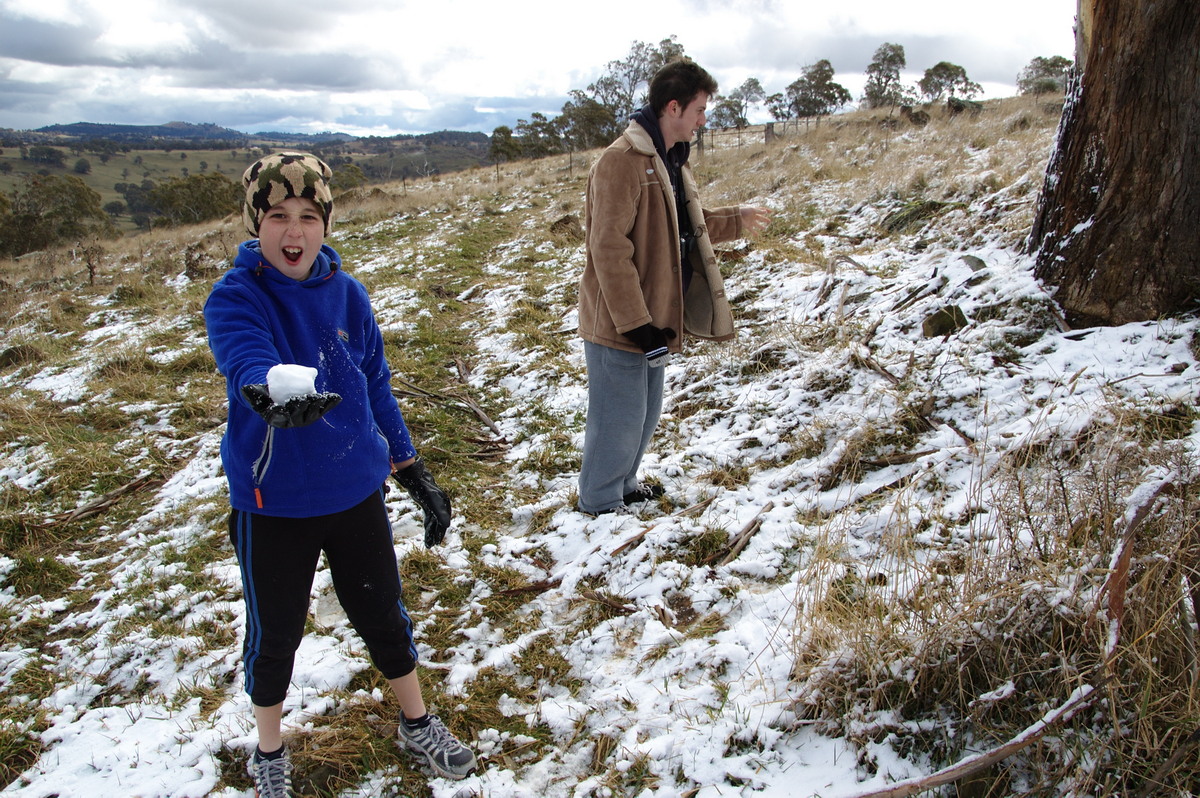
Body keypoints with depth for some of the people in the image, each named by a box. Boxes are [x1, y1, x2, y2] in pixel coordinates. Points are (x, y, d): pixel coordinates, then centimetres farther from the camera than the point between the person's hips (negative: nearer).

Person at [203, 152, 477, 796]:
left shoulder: (346, 294, -3)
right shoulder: (234, 297, -15)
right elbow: (246, 361, -35)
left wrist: (414, 473, 7)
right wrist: (275, 390, -59)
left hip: (356, 490, 3)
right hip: (272, 503, -3)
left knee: (382, 613, 17)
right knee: (274, 633, 14)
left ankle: (417, 723, 42)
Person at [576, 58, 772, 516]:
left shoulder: (670, 161, 12)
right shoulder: (622, 161, -20)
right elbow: (609, 250, -24)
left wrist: (736, 222, 27)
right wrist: (634, 322, -24)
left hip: (652, 320, 9)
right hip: (618, 324, -9)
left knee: (645, 413, 21)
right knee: (620, 418, 4)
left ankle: (623, 484, 40)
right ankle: (600, 503, 22)